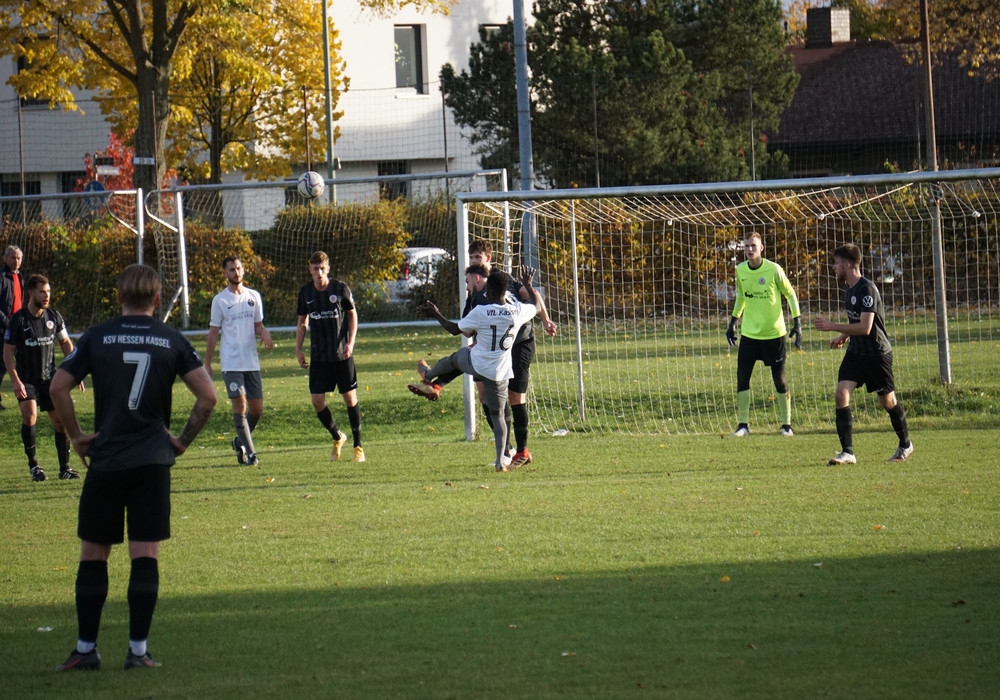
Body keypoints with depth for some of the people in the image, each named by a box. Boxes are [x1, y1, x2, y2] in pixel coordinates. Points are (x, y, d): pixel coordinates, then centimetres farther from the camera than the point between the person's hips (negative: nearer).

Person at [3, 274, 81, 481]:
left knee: (61, 421, 0)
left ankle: (64, 467, 14)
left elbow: (66, 343, 12)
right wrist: (15, 380, -16)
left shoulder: (54, 317, 0)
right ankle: (33, 464, -7)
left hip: (50, 377, 3)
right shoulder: (18, 320, -11)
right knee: (29, 415, -22)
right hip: (26, 379, -3)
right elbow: (8, 351, -7)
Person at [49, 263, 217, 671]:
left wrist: (76, 435, 6)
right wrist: (184, 440, 6)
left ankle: (86, 649, 9)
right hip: (153, 462, 0)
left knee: (93, 555, 8)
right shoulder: (172, 341, 3)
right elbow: (207, 396, -3)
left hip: (105, 461, 0)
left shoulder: (97, 338, 2)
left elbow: (58, 386, -4)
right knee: (145, 556, 2)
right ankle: (138, 650, 0)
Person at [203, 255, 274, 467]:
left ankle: (240, 442, 27)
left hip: (251, 362, 4)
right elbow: (213, 332, 3)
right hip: (231, 363, -4)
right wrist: (207, 363, 2)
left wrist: (264, 333, -6)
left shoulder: (254, 297, 10)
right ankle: (249, 453, -8)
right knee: (240, 405, -12)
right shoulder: (220, 300, -1)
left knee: (257, 408, 4)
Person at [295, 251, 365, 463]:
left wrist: (351, 342, -7)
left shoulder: (340, 288, -7)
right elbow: (302, 322, 12)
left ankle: (358, 446, 11)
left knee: (350, 398, -1)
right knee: (317, 401, -2)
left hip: (342, 354, -3)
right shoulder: (305, 292, 0)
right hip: (318, 356, 3)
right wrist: (298, 350, 6)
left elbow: (352, 314, 4)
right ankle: (337, 437, 23)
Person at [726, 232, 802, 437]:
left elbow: (790, 295, -1)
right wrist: (732, 323, 17)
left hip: (774, 333, -3)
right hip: (749, 333, 3)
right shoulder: (740, 270, 1)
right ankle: (743, 425, 4)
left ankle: (786, 425, 12)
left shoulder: (773, 270, -11)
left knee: (779, 378, 1)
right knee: (742, 376, -3)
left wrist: (797, 323, -7)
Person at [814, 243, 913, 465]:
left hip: (877, 354, -8)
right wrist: (843, 337, 10)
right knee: (841, 394, -11)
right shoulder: (848, 288, 7)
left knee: (887, 401, 7)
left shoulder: (867, 289, -21)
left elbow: (865, 327, -27)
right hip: (855, 352, 8)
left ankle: (905, 445, 31)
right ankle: (847, 452, -12)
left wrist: (832, 326, -24)